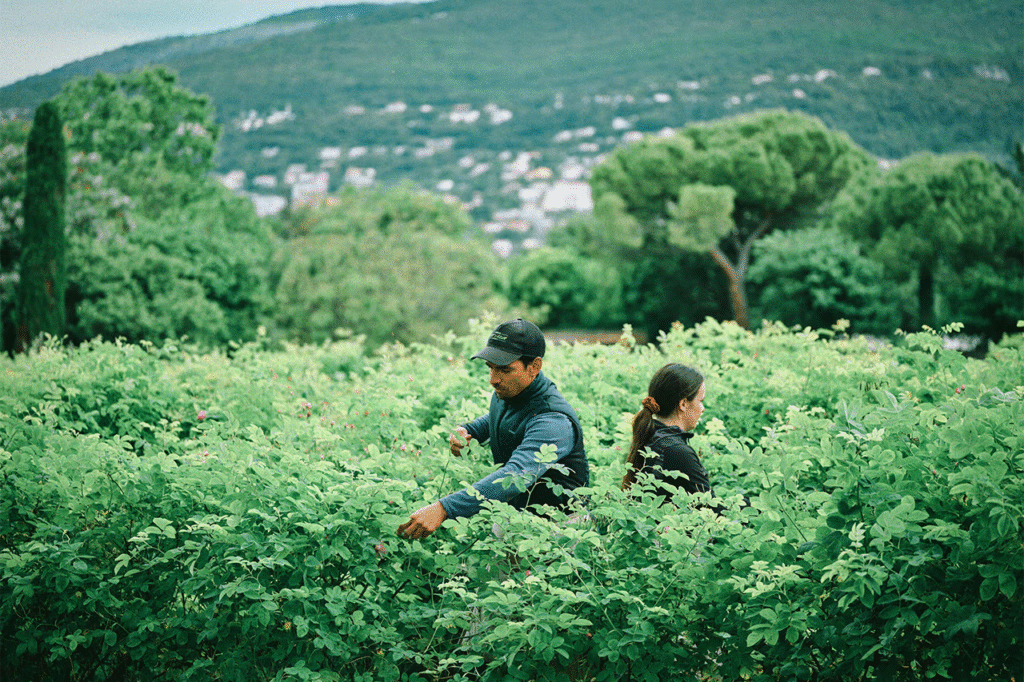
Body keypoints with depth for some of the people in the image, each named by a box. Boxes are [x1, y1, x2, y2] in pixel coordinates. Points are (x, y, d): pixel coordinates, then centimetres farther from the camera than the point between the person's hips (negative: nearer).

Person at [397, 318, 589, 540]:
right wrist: (467, 431, 3)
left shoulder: (554, 421, -29)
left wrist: (444, 508, -53)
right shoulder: (506, 391, 1)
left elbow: (516, 475, -44)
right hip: (514, 503, 8)